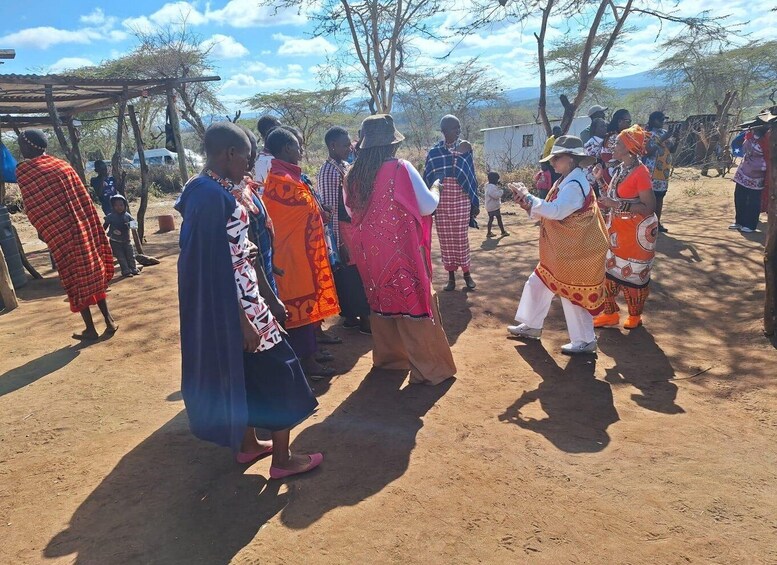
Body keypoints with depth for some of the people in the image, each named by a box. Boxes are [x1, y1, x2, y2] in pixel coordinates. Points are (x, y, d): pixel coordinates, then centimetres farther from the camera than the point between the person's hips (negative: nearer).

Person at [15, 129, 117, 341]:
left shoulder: (23, 171, -5)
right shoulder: (63, 165, 10)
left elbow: (33, 209, -10)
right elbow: (84, 199, 9)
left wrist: (42, 232, 2)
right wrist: (87, 226, 15)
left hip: (60, 234, -5)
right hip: (83, 228, 5)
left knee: (75, 278, 4)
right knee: (93, 271, 14)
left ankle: (90, 328, 10)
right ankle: (109, 320, 17)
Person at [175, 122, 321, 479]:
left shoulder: (202, 189, 8)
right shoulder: (214, 195, -22)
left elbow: (216, 253, 17)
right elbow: (219, 268, -24)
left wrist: (244, 251, 13)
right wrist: (244, 324, -22)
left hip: (223, 304, 10)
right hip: (235, 303, -10)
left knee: (245, 372, 21)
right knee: (276, 371, 3)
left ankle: (247, 444, 38)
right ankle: (282, 459, 17)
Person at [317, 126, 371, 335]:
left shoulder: (345, 166, 10)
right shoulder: (329, 171, -17)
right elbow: (330, 209, -20)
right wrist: (338, 243, -20)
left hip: (354, 227, 9)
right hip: (342, 229, -9)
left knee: (356, 273, 16)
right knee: (349, 275, 2)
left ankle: (352, 315, 28)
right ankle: (363, 319, 12)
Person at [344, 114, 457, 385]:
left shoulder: (353, 175, -2)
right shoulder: (402, 169, -16)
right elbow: (427, 206, -10)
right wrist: (435, 190, 10)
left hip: (369, 250, 5)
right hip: (401, 248, -5)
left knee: (382, 299, 20)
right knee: (414, 301, 3)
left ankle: (387, 356, 33)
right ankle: (430, 368, 10)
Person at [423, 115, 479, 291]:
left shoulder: (464, 148, 1)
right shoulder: (434, 152, 2)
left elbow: (470, 176, 3)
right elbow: (428, 178, 5)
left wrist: (475, 203, 2)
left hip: (461, 201, -1)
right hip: (441, 202, 1)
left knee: (461, 238, 3)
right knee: (445, 239, 5)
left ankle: (466, 273, 17)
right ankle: (451, 275, 16)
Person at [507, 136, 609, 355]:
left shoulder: (575, 184, -21)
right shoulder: (565, 182, 10)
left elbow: (556, 212, -32)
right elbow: (549, 213, 10)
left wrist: (528, 198, -24)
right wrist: (528, 205, -6)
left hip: (575, 252, -10)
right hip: (561, 251, 10)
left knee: (572, 295, 2)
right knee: (538, 284, 17)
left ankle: (585, 341, 18)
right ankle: (532, 326, 33)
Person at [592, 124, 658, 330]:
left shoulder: (640, 172, -19)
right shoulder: (620, 169, 6)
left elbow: (649, 207, -22)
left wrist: (617, 205, -26)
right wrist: (600, 179, 2)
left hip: (636, 231, -8)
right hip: (616, 228, 8)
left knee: (633, 274, 7)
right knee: (608, 270, 11)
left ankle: (635, 316, 28)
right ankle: (611, 314, 25)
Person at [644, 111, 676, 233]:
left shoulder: (666, 133, 12)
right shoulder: (649, 134, -9)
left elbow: (671, 149, 17)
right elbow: (649, 152, -21)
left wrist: (676, 141, -1)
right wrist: (662, 140, -22)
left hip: (664, 171, 7)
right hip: (652, 172, -7)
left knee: (660, 197, 11)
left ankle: (657, 222, 17)